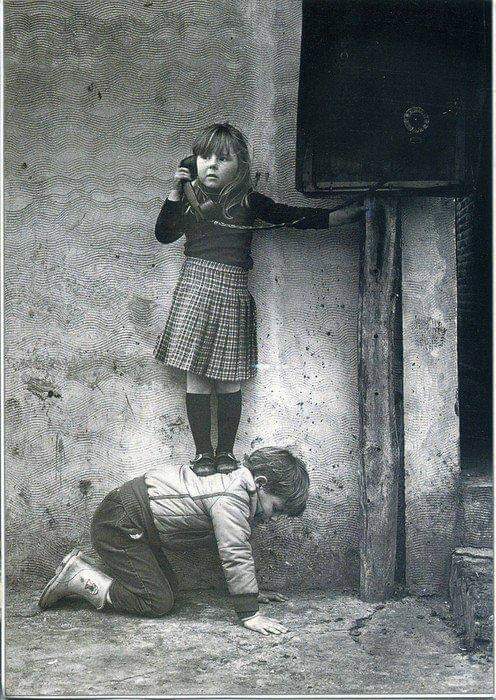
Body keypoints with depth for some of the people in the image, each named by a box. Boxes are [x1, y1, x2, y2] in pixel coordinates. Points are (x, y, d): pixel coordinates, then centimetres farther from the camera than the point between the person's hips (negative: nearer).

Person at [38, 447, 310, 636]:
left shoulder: (234, 485, 10)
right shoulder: (232, 500, -21)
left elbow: (239, 549, 22)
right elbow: (236, 556, -24)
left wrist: (251, 591, 23)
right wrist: (250, 614, -20)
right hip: (118, 526, -10)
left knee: (168, 588, 13)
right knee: (158, 602, -8)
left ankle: (82, 567, 19)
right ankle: (76, 578, 1)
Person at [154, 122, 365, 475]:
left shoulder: (249, 202, 6)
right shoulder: (190, 199, 9)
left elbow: (299, 218, 5)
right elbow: (164, 234, 6)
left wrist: (351, 213, 0)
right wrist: (175, 193, -3)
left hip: (232, 291, 0)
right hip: (195, 289, 0)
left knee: (229, 377, 2)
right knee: (196, 376, 0)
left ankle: (226, 451, 16)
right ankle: (203, 453, 11)